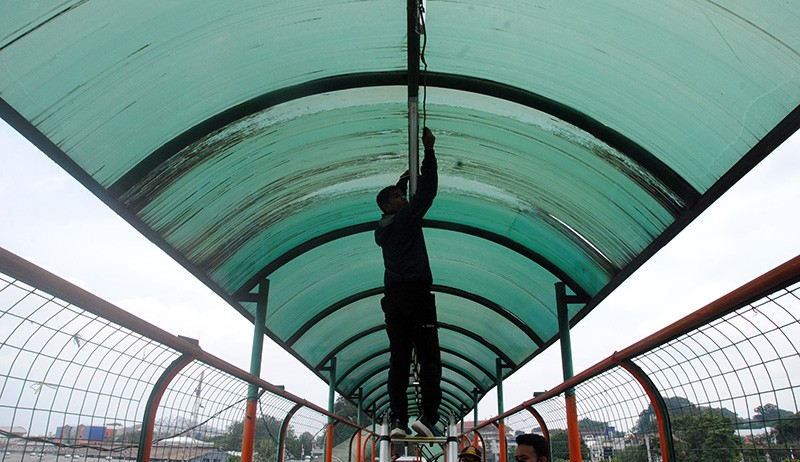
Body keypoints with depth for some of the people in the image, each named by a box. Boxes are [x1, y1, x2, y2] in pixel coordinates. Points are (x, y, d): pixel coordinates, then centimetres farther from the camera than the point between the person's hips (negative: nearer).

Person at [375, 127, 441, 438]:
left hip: (392, 297, 7)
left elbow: (394, 210, 40)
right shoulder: (406, 218, 0)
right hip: (417, 292, -6)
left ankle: (398, 420, -5)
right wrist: (429, 150, 4)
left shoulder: (381, 229, 18)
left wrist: (402, 182, 45)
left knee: (398, 359, 2)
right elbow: (427, 190, -2)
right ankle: (427, 416, -18)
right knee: (429, 356, -8)